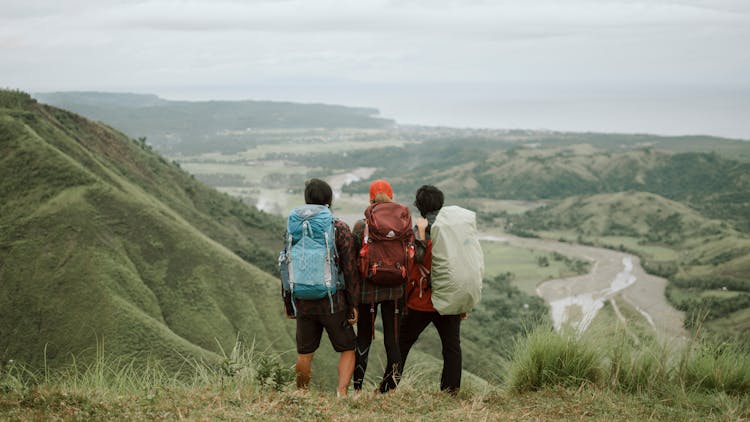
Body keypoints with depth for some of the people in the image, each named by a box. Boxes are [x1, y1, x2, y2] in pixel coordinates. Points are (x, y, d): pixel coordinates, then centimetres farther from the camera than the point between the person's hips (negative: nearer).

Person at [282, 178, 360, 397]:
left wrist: (288, 302, 15)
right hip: (333, 302, -3)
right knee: (347, 350, 9)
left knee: (304, 353, 15)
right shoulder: (340, 228, -7)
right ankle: (342, 392, -7)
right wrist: (353, 304, -3)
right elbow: (350, 269, -9)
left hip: (304, 303, 3)